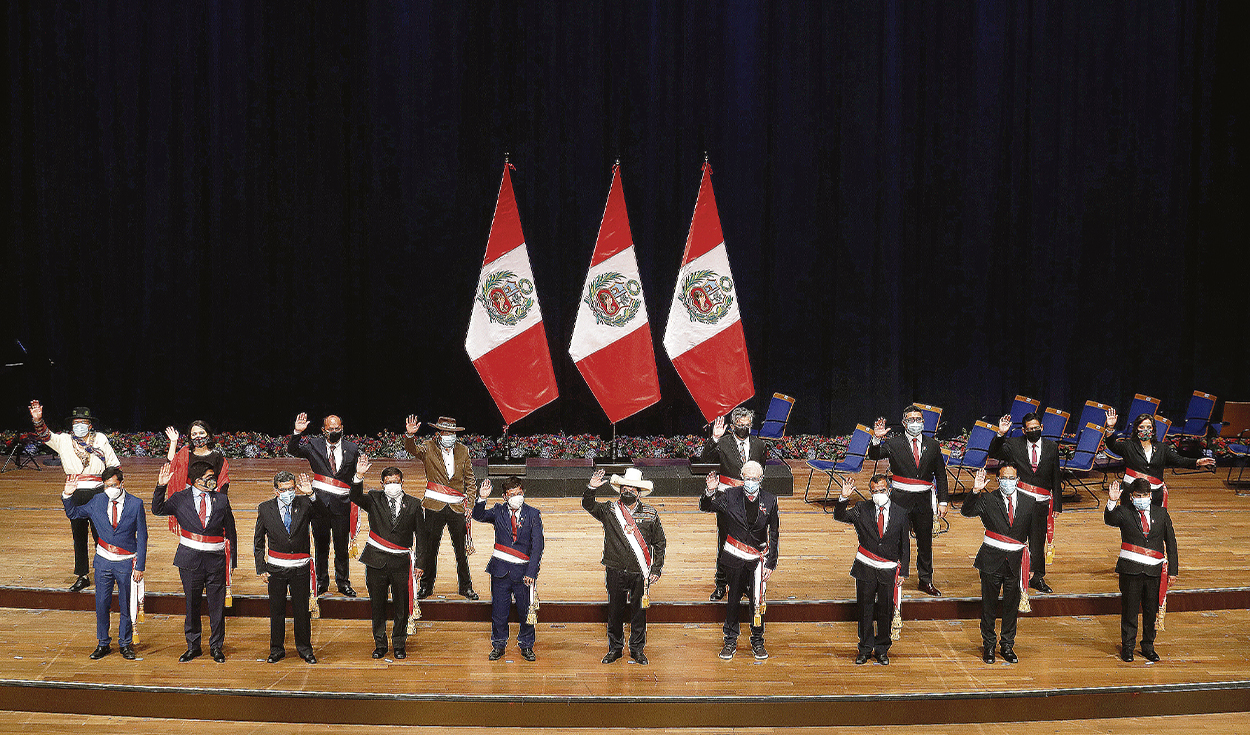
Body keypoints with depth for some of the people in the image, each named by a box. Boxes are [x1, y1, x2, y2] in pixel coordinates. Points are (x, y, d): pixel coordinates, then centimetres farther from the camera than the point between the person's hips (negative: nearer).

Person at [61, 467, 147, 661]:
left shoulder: (135, 504, -7)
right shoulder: (97, 502, -1)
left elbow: (142, 537, -4)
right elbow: (73, 514, 12)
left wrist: (140, 566, -7)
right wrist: (68, 495, -8)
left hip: (126, 563, -2)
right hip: (103, 561, 2)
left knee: (126, 606, 6)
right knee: (101, 605, 6)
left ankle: (125, 644, 21)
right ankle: (103, 644, 21)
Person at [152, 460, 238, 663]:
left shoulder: (221, 499, 6)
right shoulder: (180, 499, 3)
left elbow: (230, 531, 10)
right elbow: (158, 510, -6)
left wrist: (232, 560, 8)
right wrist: (161, 487, -19)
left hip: (216, 560, 1)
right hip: (190, 559, 0)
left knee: (217, 605, 4)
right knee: (191, 604, 8)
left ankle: (216, 647, 17)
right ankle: (193, 647, 21)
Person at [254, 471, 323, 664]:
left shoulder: (304, 504, -4)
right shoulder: (265, 509, -2)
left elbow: (324, 511, -21)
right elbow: (258, 541, 5)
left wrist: (311, 494, -33)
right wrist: (261, 568, 1)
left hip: (300, 568, 0)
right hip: (276, 568, 0)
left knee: (302, 610, 7)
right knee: (276, 610, 9)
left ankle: (304, 648, 22)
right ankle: (277, 650, 23)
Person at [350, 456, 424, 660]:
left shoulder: (413, 504, 5)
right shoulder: (374, 500, 5)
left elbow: (420, 535, 8)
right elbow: (356, 498, -16)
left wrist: (419, 564, 4)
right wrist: (358, 477, -33)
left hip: (401, 563, 0)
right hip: (376, 561, 0)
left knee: (402, 607, 5)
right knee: (377, 606, 8)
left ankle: (399, 645, 20)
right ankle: (380, 644, 21)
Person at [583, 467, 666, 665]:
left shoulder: (650, 515, 4)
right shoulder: (609, 510, 3)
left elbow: (659, 543, 8)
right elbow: (588, 505, -6)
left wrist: (656, 569, 3)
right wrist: (591, 488, -25)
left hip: (640, 573, 0)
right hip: (615, 572, 0)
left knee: (639, 611, 8)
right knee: (614, 611, 8)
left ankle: (637, 649, 23)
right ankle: (615, 648, 23)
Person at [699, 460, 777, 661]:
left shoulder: (769, 500, -1)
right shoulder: (730, 496, -4)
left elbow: (773, 534, 3)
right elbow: (705, 507, 0)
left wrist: (771, 563, 1)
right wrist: (710, 492, -21)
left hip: (757, 558, 0)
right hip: (735, 558, 0)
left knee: (758, 601, 5)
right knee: (733, 600, 7)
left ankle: (757, 642, 21)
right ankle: (730, 642, 20)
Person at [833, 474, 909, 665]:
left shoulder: (900, 513, 2)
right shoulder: (862, 510, 1)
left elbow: (905, 545, 6)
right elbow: (839, 517, -9)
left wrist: (903, 572, 2)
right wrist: (843, 498, -27)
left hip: (889, 571, 0)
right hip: (866, 570, 0)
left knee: (886, 611, 7)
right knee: (865, 610, 6)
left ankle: (882, 650, 22)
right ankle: (865, 649, 18)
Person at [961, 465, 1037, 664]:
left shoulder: (1030, 503, 2)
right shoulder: (988, 500, -4)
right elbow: (966, 512, -18)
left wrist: (1032, 563, 8)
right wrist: (975, 491, -35)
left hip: (1015, 562, 2)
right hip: (992, 560, -2)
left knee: (1012, 605, 11)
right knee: (988, 604, 7)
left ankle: (1008, 646, 25)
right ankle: (988, 645, 21)